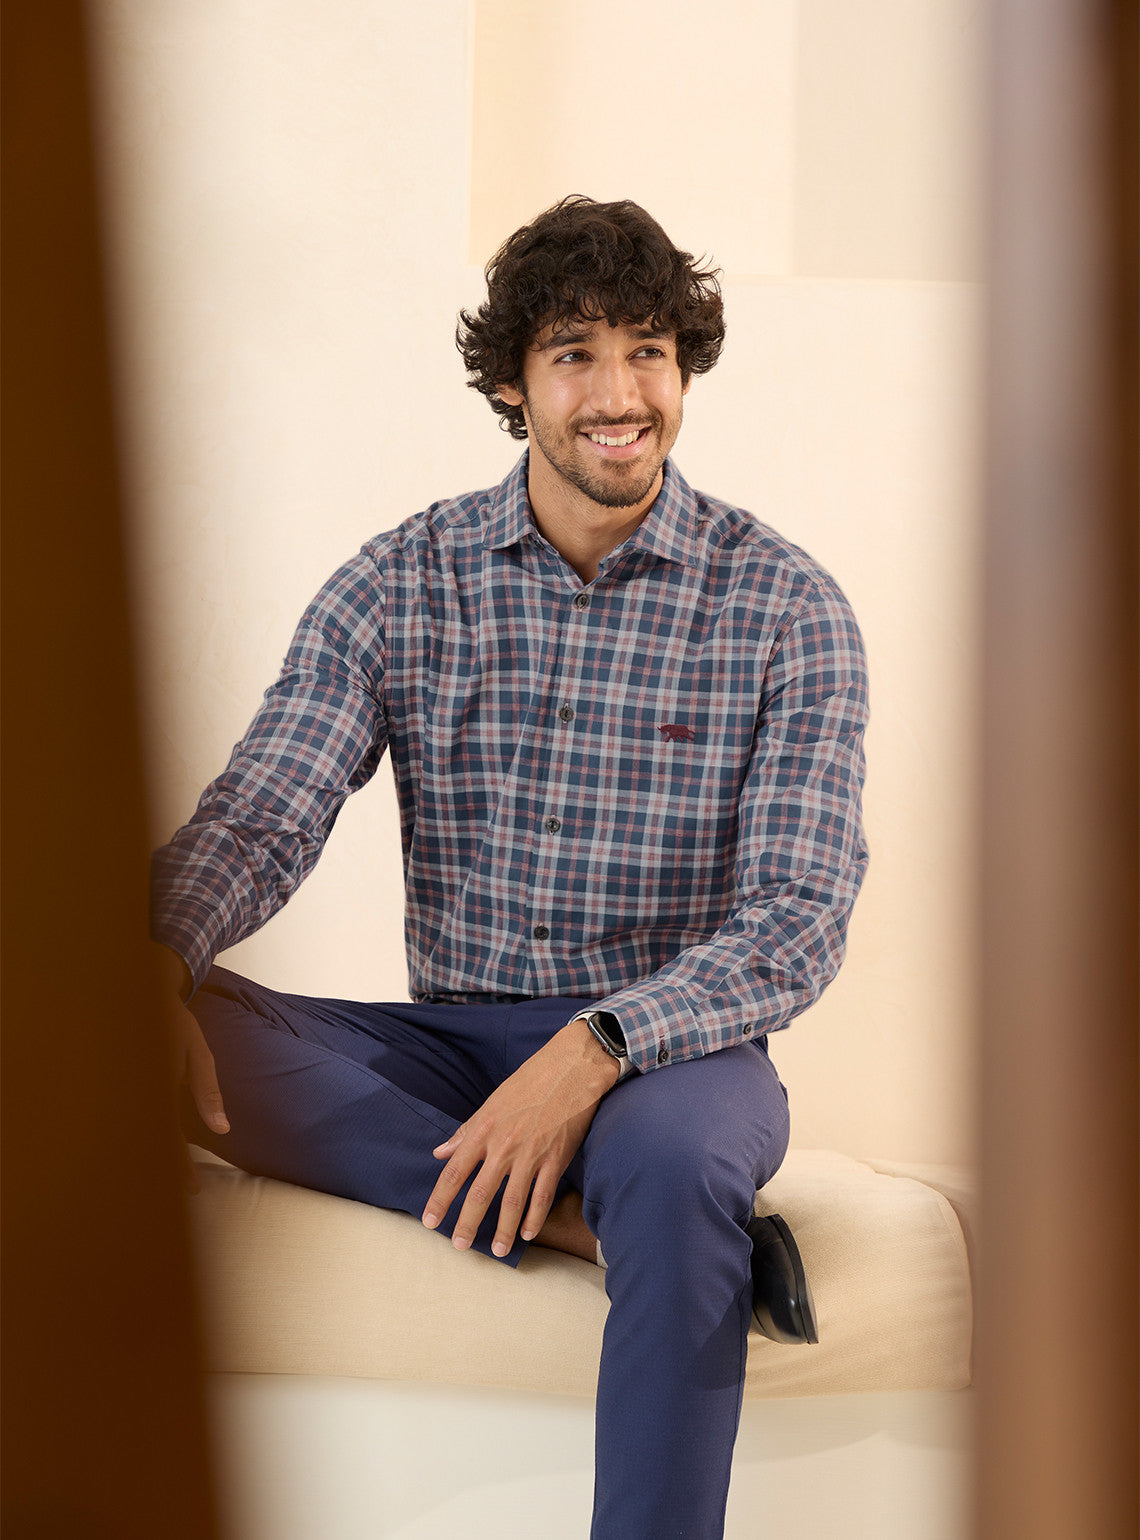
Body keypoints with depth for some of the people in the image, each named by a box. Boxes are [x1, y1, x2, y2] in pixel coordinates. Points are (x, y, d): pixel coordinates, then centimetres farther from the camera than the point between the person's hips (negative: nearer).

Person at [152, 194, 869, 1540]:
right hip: (452, 1043, 3)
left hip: (674, 1050, -3)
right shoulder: (397, 585, 4)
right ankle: (597, 1219, -24)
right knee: (206, 1029, -24)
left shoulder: (782, 605, -3)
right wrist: (152, 959, -28)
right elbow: (258, 818, -5)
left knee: (667, 1163, -38)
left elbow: (799, 918, -11)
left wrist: (596, 1046, -28)